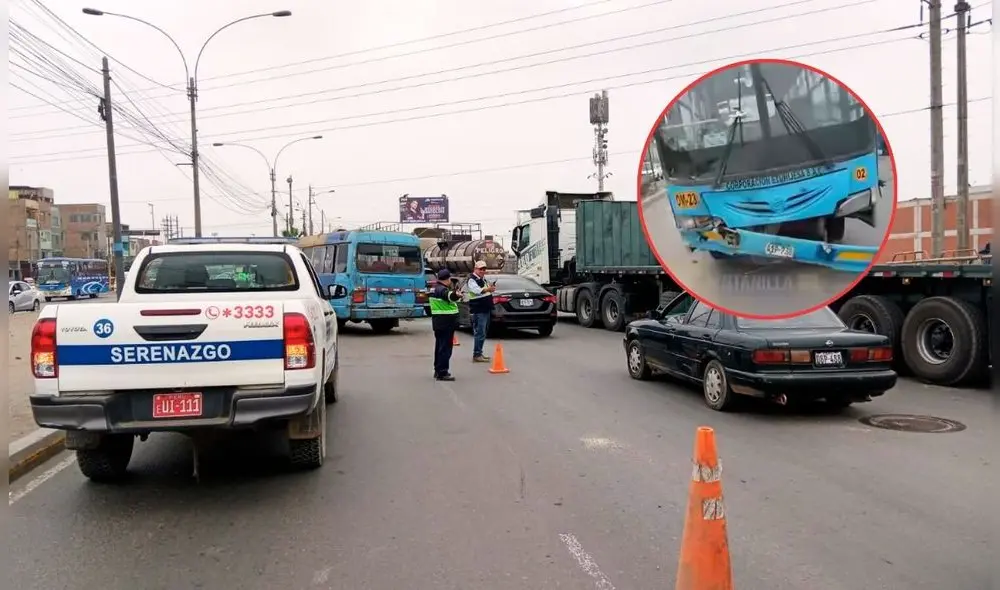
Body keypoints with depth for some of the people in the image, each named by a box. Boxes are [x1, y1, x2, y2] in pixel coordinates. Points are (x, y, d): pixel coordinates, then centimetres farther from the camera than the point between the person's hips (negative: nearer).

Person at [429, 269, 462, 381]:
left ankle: (438, 370, 27)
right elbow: (449, 296, -43)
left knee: (439, 346, 18)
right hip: (446, 322, -11)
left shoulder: (435, 289, 14)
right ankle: (442, 373, -7)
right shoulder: (442, 290, -18)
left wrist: (456, 295, 51)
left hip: (438, 322, 11)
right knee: (445, 348, -7)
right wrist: (456, 295, -63)